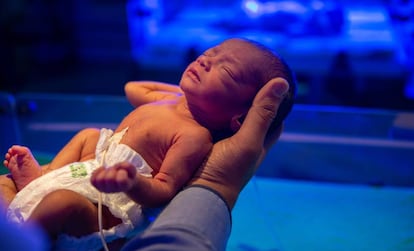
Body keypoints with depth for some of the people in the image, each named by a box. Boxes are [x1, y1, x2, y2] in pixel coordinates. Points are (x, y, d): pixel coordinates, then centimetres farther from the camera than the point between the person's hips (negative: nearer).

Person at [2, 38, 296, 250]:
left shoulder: (195, 137, -24)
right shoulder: (169, 99, 3)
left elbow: (164, 189, -29)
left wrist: (132, 183, -49)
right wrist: (184, 90, 19)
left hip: (104, 202, -10)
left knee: (62, 202, -36)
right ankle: (40, 175, 21)